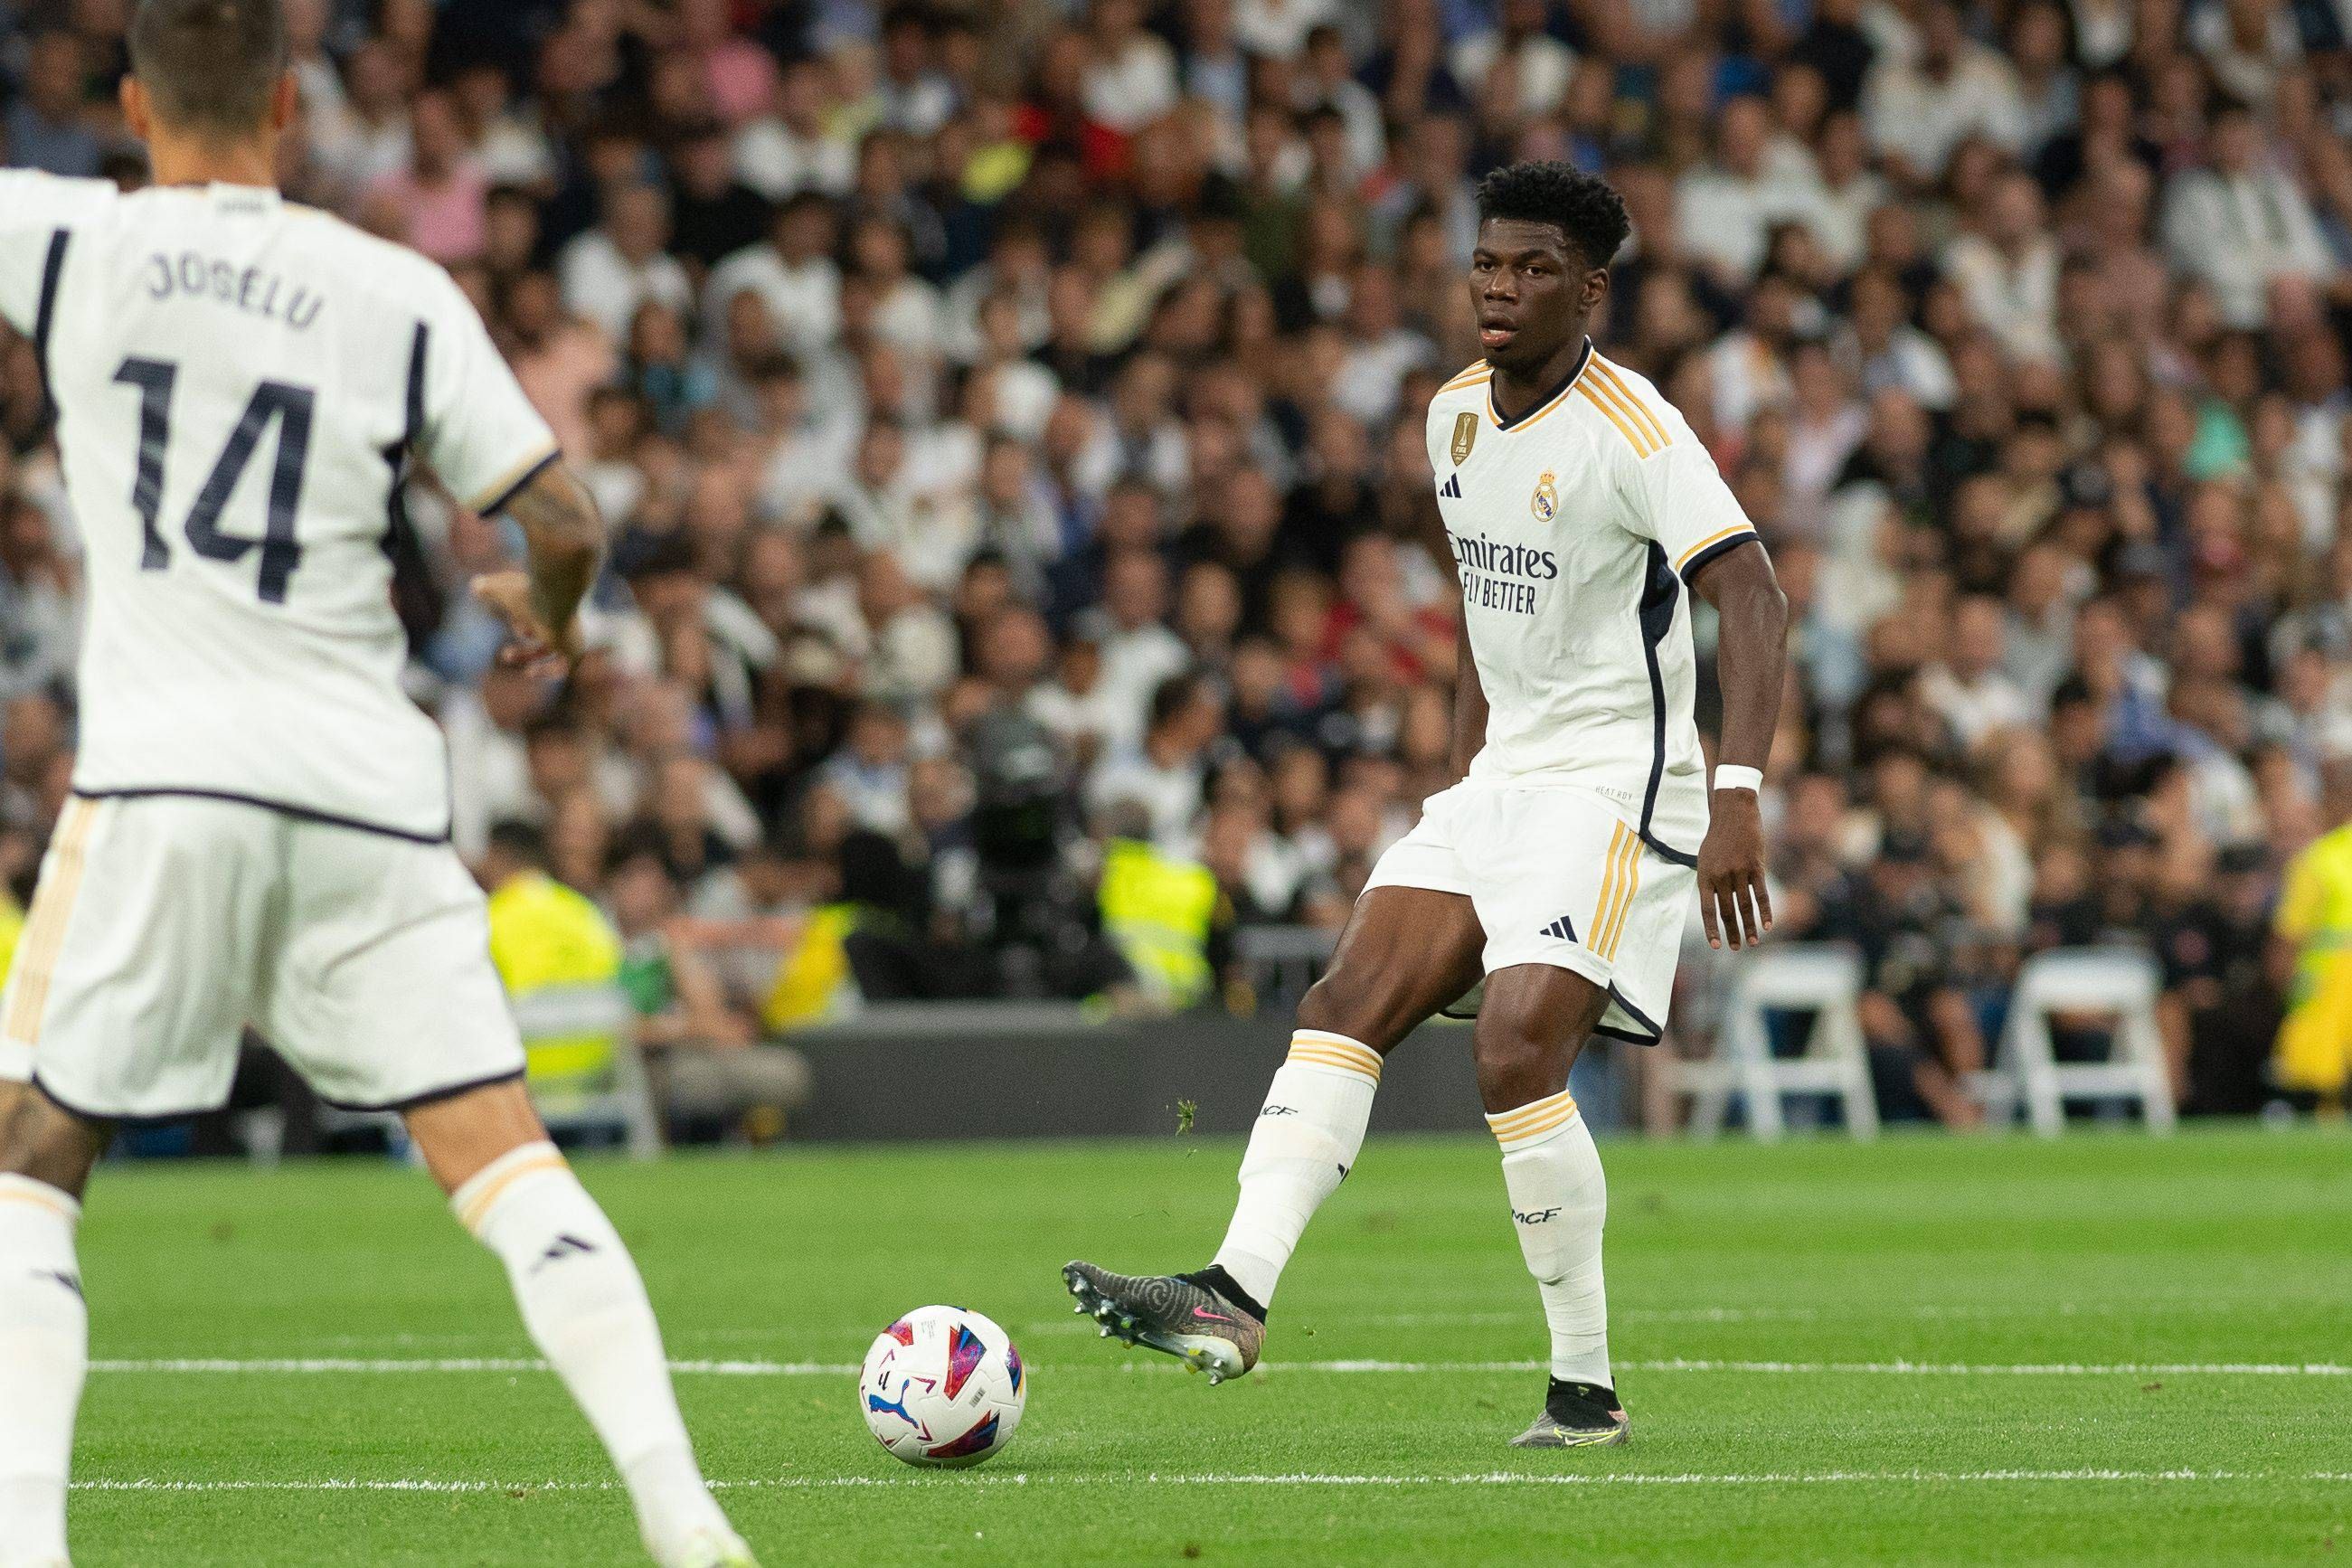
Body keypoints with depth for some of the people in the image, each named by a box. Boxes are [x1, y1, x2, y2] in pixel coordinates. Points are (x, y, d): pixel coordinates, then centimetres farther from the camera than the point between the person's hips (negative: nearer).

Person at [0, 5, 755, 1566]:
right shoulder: (401, 294, 4)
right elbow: (567, 522, 4)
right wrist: (549, 611, 25)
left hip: (163, 777, -2)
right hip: (370, 786, 2)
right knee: (501, 1153, 5)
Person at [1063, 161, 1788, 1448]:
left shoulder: (1628, 428, -16)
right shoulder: (1457, 415, 8)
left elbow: (1752, 597, -25)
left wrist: (1737, 798, -35)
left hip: (1620, 788, -8)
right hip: (1502, 779, 8)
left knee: (1516, 1050, -20)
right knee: (1350, 999, -8)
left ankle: (1586, 1387, -9)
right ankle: (1236, 1295, -15)